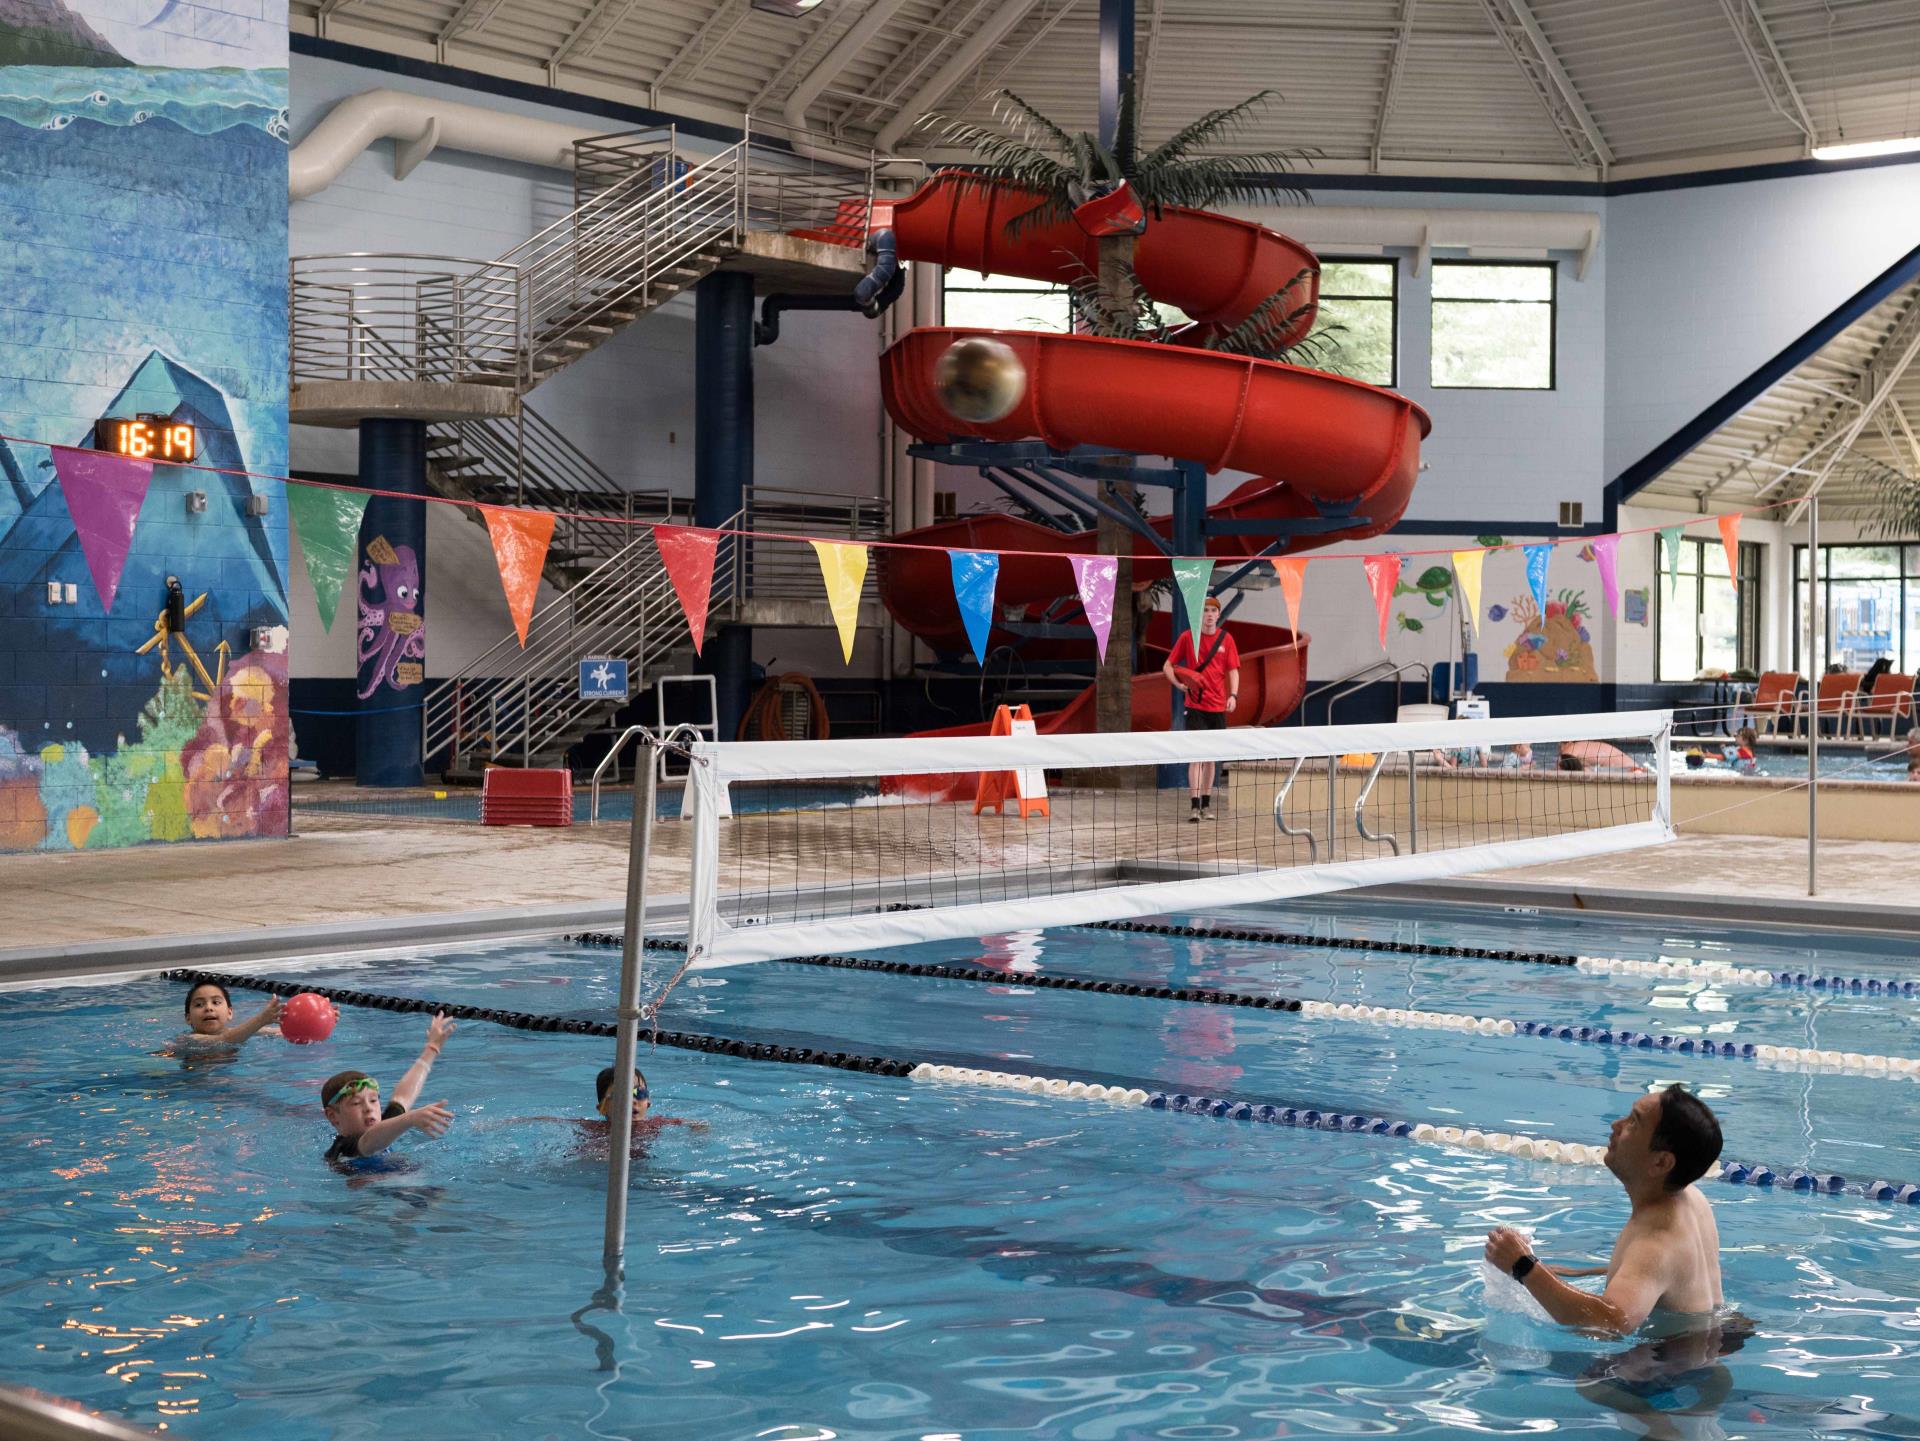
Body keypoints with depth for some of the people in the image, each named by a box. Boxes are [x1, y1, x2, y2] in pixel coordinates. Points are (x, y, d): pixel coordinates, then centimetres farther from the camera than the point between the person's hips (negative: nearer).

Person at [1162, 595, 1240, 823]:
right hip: (1195, 706, -3)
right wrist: (1179, 684, -13)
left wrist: (1233, 695, -11)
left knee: (1210, 756, 10)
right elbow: (1168, 666, 5)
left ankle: (1206, 804, 18)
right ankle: (1194, 806, -14)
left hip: (1218, 707, 3)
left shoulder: (1226, 639, 5)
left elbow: (1233, 670, 5)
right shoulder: (1187, 637, 0)